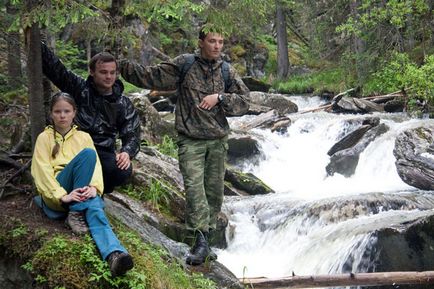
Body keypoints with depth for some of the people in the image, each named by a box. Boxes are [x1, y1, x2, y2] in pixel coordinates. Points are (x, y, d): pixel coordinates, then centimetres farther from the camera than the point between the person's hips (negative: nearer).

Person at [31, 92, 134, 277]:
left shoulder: (84, 137, 18)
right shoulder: (44, 138, 10)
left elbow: (96, 165, 4)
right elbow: (42, 171, -3)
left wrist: (94, 187, -19)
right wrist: (62, 195, -20)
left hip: (81, 192, 2)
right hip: (56, 195, -2)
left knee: (95, 209, -35)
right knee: (87, 154, -25)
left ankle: (114, 254, -60)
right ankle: (75, 213, -30)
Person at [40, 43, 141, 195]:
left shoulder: (124, 105, 7)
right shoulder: (80, 88, 2)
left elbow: (132, 135, 5)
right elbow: (54, 68, -7)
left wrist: (127, 152, -18)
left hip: (104, 152, 2)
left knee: (124, 171, -30)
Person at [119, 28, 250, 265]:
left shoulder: (227, 71, 7)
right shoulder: (183, 65, 0)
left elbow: (243, 102, 4)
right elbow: (149, 76, 0)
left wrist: (219, 98, -11)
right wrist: (120, 65, -8)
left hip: (218, 141, 3)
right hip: (190, 140, -3)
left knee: (214, 191, 7)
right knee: (194, 186, -17)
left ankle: (204, 241, 20)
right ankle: (200, 241, -18)